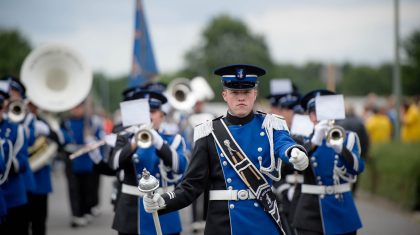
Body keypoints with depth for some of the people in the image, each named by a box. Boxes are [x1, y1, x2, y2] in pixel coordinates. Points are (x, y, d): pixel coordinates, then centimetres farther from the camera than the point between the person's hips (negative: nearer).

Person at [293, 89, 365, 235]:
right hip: (311, 213, 0)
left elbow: (358, 168, -13)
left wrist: (340, 148, -31)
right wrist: (315, 141, -29)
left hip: (341, 210, 1)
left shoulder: (348, 137, 5)